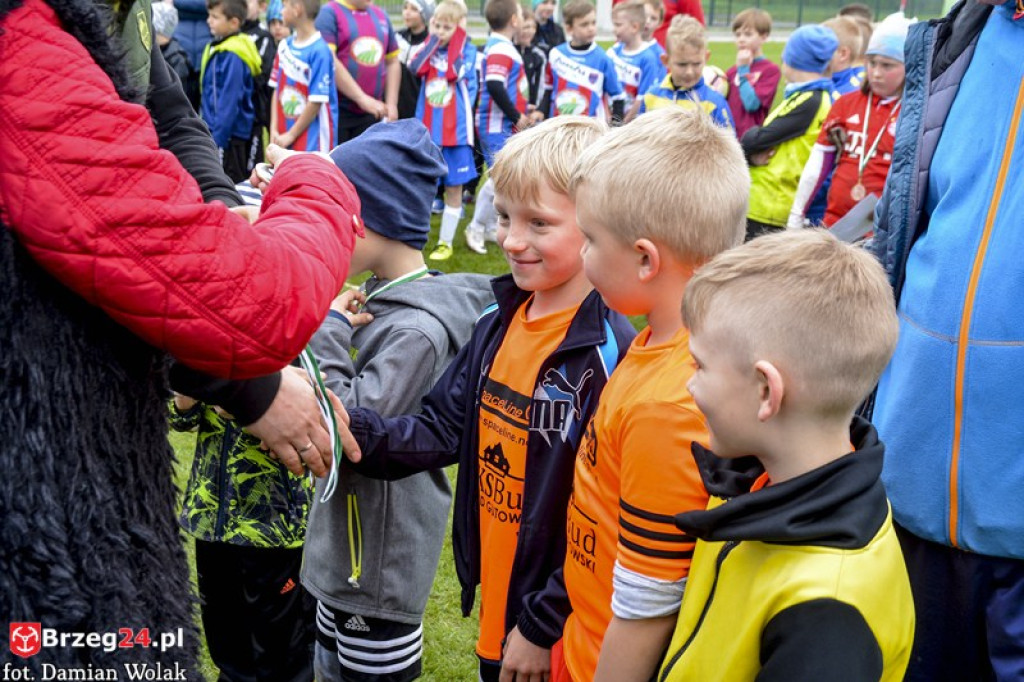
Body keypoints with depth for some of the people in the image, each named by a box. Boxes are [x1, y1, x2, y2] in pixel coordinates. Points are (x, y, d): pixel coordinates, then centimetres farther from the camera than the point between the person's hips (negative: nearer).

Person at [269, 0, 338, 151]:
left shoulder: (319, 51, -13)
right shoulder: (284, 46, 8)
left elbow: (316, 102, -14)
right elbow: (276, 91, 12)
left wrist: (291, 135, -9)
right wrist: (274, 130, 3)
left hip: (312, 141, -6)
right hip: (284, 140, 7)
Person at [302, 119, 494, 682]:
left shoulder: (417, 330, -24)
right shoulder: (377, 298, 3)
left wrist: (327, 333, -21)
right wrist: (336, 326, -6)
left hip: (380, 563, -9)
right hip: (346, 550, 9)